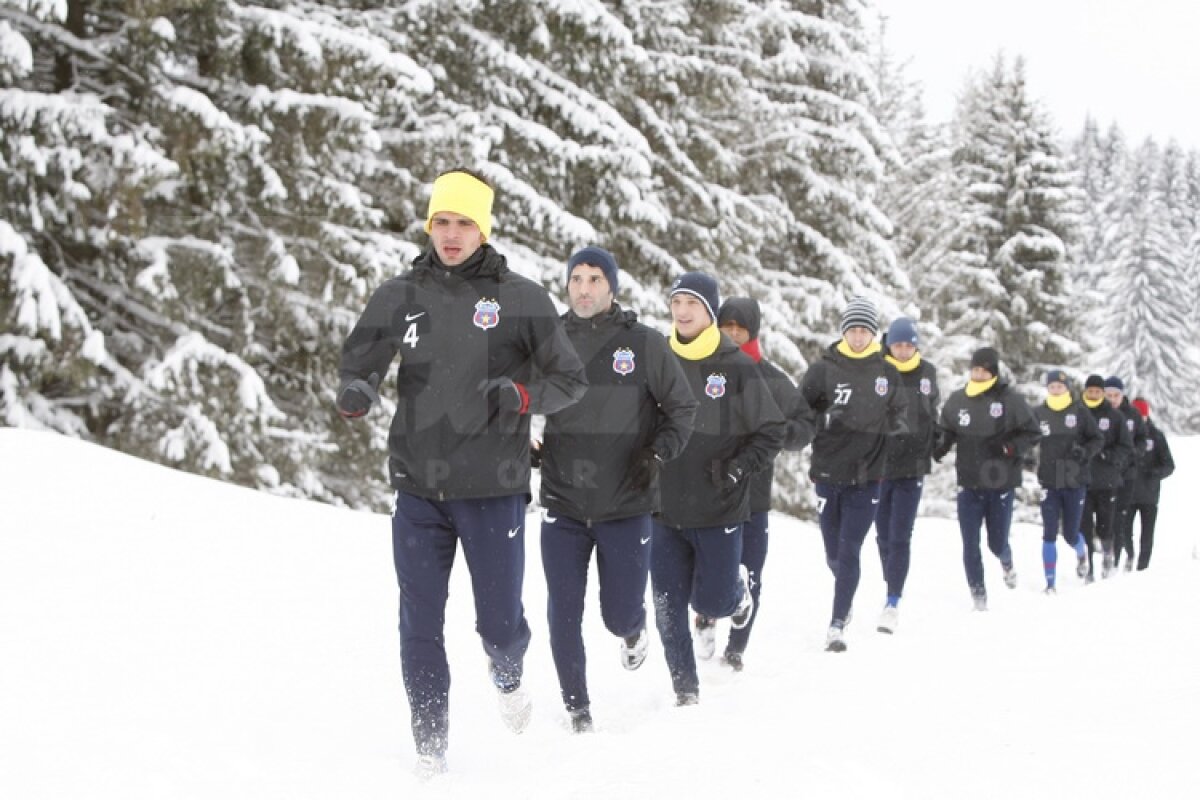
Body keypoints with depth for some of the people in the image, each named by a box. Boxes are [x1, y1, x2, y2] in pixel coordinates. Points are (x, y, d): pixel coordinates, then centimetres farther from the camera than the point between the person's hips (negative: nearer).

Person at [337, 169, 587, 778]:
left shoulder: (520, 299, -1)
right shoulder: (399, 296, 5)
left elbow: (570, 380, 2)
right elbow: (360, 360, 11)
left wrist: (521, 395, -19)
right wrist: (355, 391, -13)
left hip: (493, 490, -2)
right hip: (418, 489, 2)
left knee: (499, 622, 3)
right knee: (419, 626, 2)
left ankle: (508, 679, 38)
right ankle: (430, 747, 15)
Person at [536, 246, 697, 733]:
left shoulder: (645, 344, -3)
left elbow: (682, 407, 4)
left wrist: (658, 453, -11)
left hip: (626, 508, -1)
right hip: (562, 507, 2)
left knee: (619, 615, 2)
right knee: (563, 615, 1)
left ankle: (633, 631, 39)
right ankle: (577, 708, 18)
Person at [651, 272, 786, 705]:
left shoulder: (738, 368, -4)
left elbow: (772, 433, 0)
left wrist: (737, 470, -11)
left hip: (719, 508, -3)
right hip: (665, 507, 3)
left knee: (713, 602, -2)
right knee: (669, 608, 1)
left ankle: (737, 587, 33)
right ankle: (685, 691, 14)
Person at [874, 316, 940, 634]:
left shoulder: (927, 372, 3)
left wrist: (937, 440, 15)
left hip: (912, 466, 0)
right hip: (879, 465, 0)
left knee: (900, 536, -6)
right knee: (884, 534, 11)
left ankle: (893, 601, -6)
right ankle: (892, 586, 29)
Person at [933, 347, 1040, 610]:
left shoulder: (1010, 400, -5)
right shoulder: (957, 401, 4)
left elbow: (1032, 433, 0)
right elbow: (945, 434, 13)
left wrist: (1009, 448, -17)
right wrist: (934, 450, -7)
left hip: (1001, 482, -2)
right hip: (969, 483, 2)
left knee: (997, 543, 5)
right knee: (970, 544, -1)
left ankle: (1006, 561, 41)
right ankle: (978, 593, 11)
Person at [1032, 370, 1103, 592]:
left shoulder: (1080, 412, 0)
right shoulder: (1038, 413, 3)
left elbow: (1098, 439, 4)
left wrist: (1085, 452, -13)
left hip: (1075, 482, -1)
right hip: (1049, 482, 1)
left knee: (1070, 534, 5)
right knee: (1049, 535, -4)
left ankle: (1081, 552, 41)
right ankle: (1050, 583, 3)